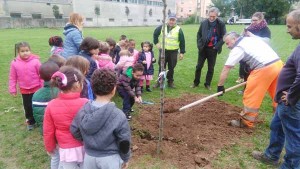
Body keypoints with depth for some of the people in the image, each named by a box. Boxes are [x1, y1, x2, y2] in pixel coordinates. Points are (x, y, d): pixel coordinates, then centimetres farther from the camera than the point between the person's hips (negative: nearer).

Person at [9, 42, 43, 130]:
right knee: (27, 107, 14)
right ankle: (30, 122, 35)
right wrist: (12, 89, 2)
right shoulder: (14, 63, -8)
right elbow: (12, 78, 0)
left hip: (37, 89, -2)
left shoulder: (35, 61, -14)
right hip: (24, 90, 2)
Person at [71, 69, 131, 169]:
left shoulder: (83, 111, -10)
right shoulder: (118, 115, -23)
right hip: (110, 159, -3)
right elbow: (124, 142, -14)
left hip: (89, 157, 4)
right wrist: (125, 159, 3)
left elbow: (74, 131, 4)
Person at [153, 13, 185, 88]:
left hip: (173, 52, -1)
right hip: (163, 51, 1)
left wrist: (182, 52, -4)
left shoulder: (178, 29, -3)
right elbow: (155, 34, 17)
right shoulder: (162, 27, 2)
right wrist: (156, 43, 8)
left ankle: (170, 82, 20)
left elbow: (182, 42, -1)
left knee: (171, 68, 6)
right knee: (161, 67, 6)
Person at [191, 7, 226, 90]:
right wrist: (199, 44, 0)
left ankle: (207, 84, 19)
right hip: (203, 48, 2)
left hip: (213, 49, -1)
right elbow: (199, 34, 10)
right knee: (199, 66, 7)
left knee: (211, 68, 6)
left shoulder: (221, 24, -6)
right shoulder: (204, 23, 0)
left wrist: (217, 46, -11)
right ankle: (196, 82, 21)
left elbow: (224, 37, -3)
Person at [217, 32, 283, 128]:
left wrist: (220, 86, 3)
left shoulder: (237, 48, -3)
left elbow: (225, 70, -4)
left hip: (264, 69, -9)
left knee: (251, 96, 3)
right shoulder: (252, 39, 21)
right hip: (278, 64, 9)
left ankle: (246, 121, 13)